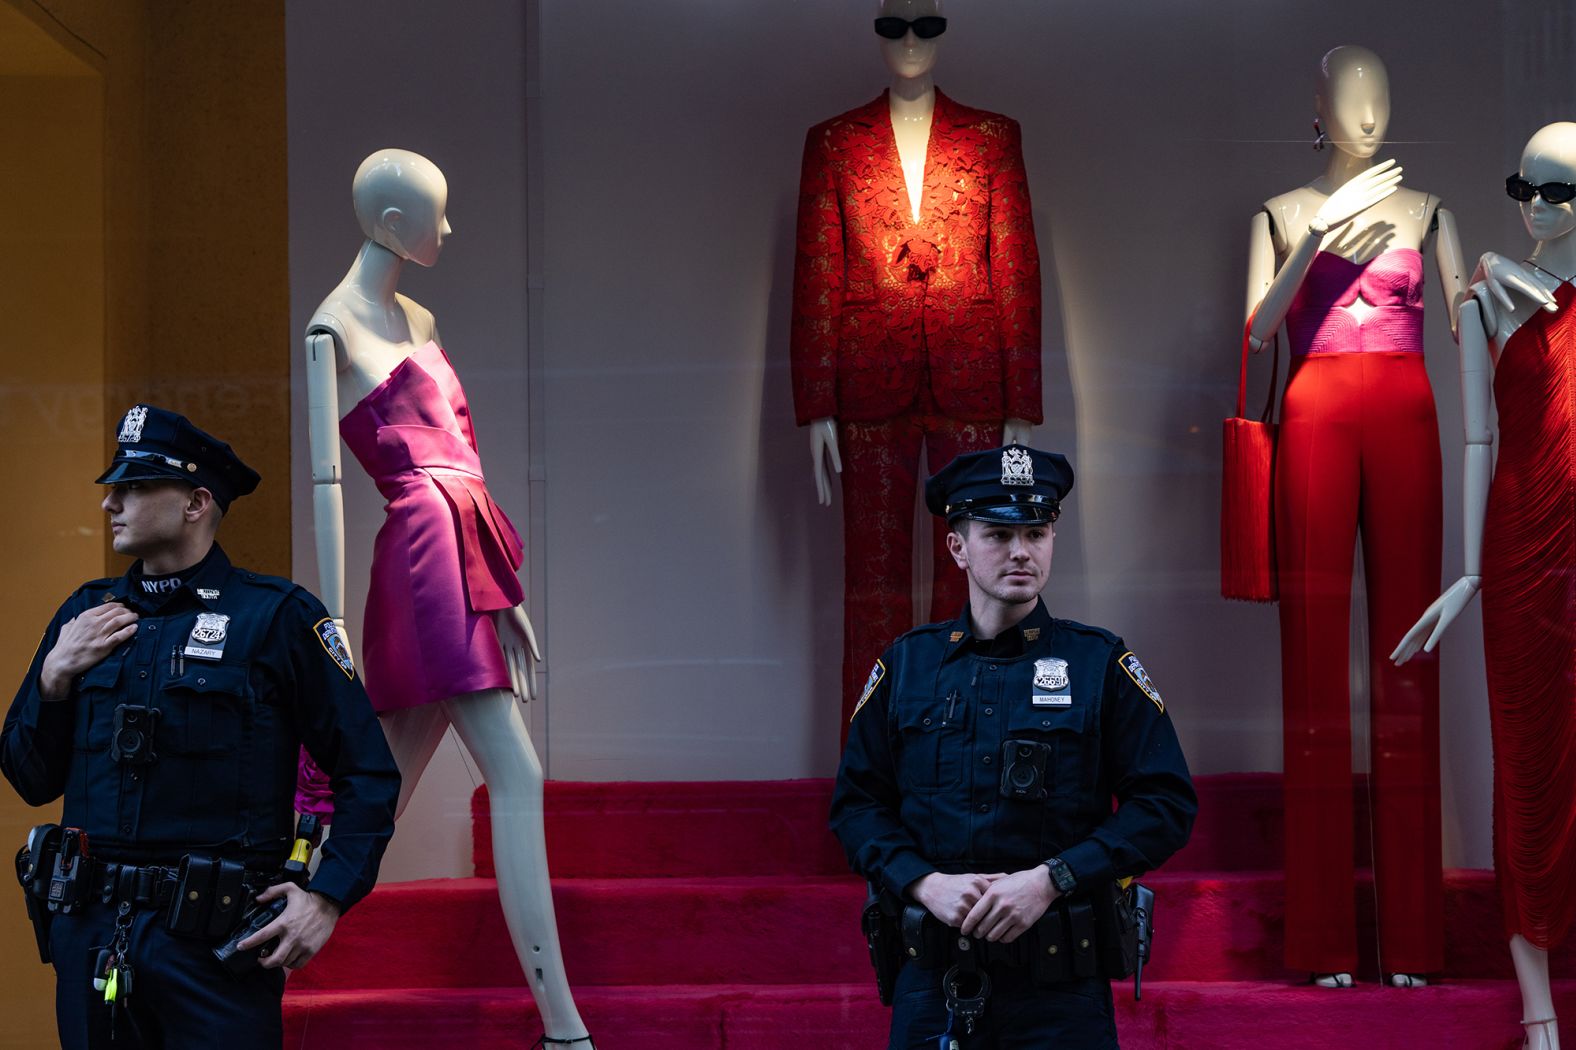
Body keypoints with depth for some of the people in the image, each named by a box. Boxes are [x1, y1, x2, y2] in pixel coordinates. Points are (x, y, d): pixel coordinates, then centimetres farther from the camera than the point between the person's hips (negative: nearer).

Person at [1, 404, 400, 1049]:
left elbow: (370, 775, -3)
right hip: (90, 934, 5)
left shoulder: (275, 615, -4)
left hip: (213, 943, -4)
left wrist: (328, 897, -13)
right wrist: (55, 677, -1)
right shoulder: (87, 613, 11)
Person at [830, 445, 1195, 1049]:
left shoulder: (1101, 663, 1)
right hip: (932, 977, 2)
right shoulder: (905, 665, 7)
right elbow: (856, 804, 8)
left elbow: (1168, 805, -3)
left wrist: (1050, 880, -13)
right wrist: (926, 883, -10)